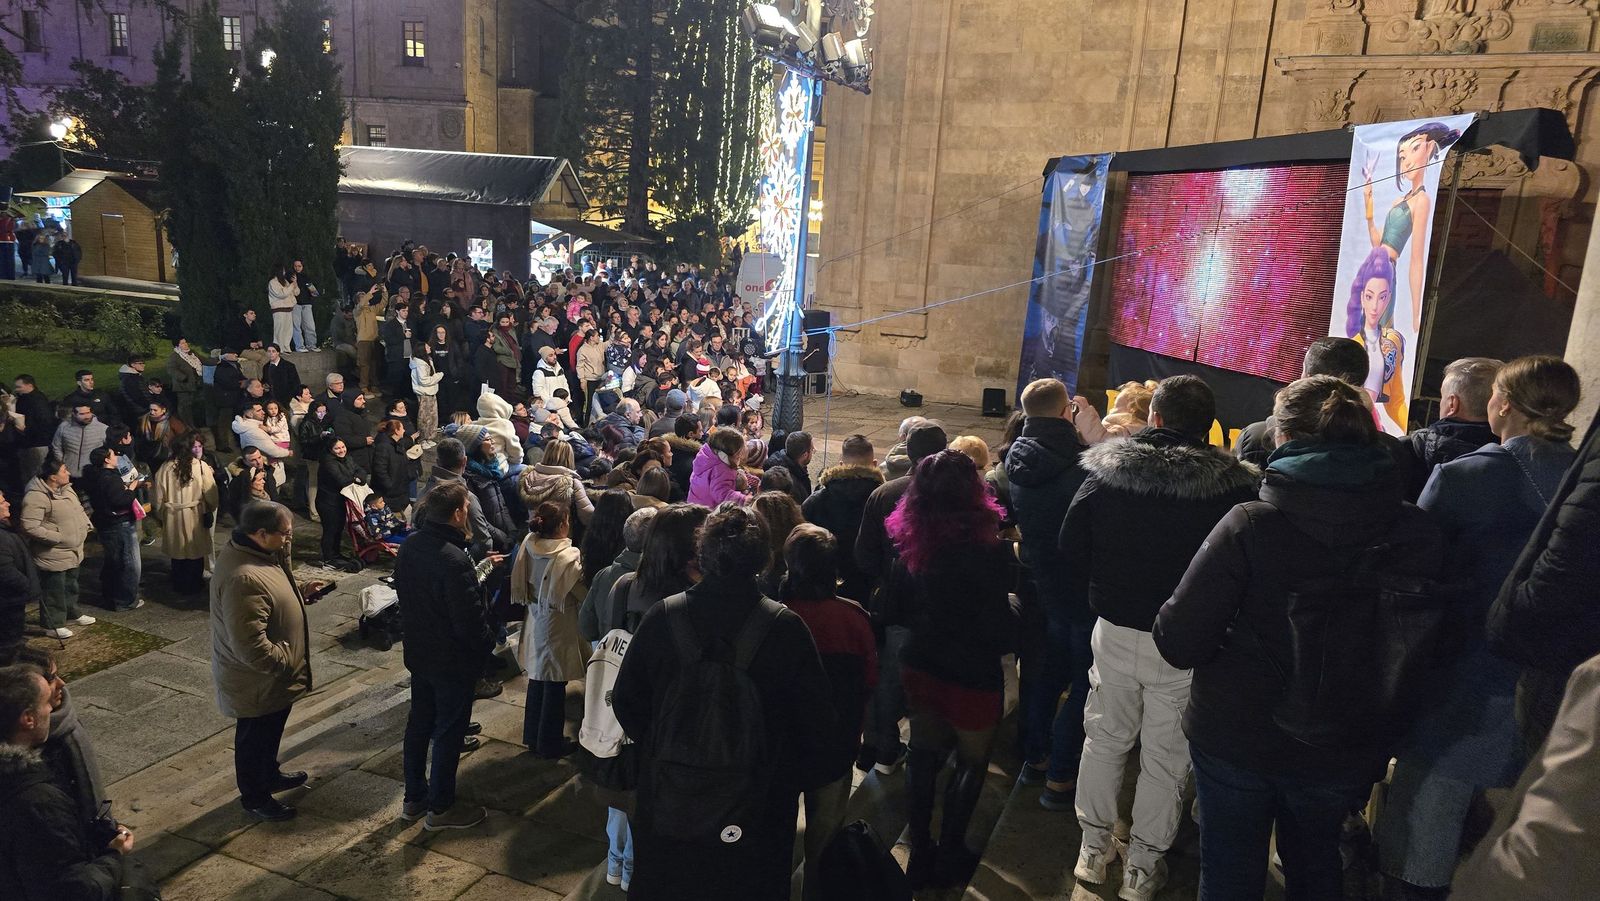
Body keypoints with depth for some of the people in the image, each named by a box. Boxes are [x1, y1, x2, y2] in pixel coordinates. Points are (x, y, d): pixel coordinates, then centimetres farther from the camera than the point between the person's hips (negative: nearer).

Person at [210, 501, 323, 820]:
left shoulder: (253, 552, -3)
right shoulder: (244, 579, -36)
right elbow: (250, 647, -35)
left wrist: (300, 591, 1)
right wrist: (287, 663, -22)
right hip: (258, 682, -9)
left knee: (270, 731, 29)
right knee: (255, 739, 14)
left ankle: (270, 775, 50)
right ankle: (255, 798, 34)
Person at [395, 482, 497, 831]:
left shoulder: (410, 546, -4)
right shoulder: (455, 560, -31)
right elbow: (470, 618, -26)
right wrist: (487, 644, -7)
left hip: (418, 652, 8)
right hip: (454, 659, -8)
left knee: (419, 722, 21)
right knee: (449, 731, 8)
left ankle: (414, 797, 35)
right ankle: (440, 808, 22)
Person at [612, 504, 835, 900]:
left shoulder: (662, 617, -13)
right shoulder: (785, 627, -19)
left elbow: (626, 702, -3)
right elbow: (817, 720, -12)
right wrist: (800, 779, 5)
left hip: (669, 802, 2)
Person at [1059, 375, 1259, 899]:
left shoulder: (1105, 471, -6)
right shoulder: (1232, 486, -14)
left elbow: (1071, 547, 1)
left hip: (1113, 633, 2)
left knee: (1105, 739, 19)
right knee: (1166, 758, 13)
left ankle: (1094, 849, 32)